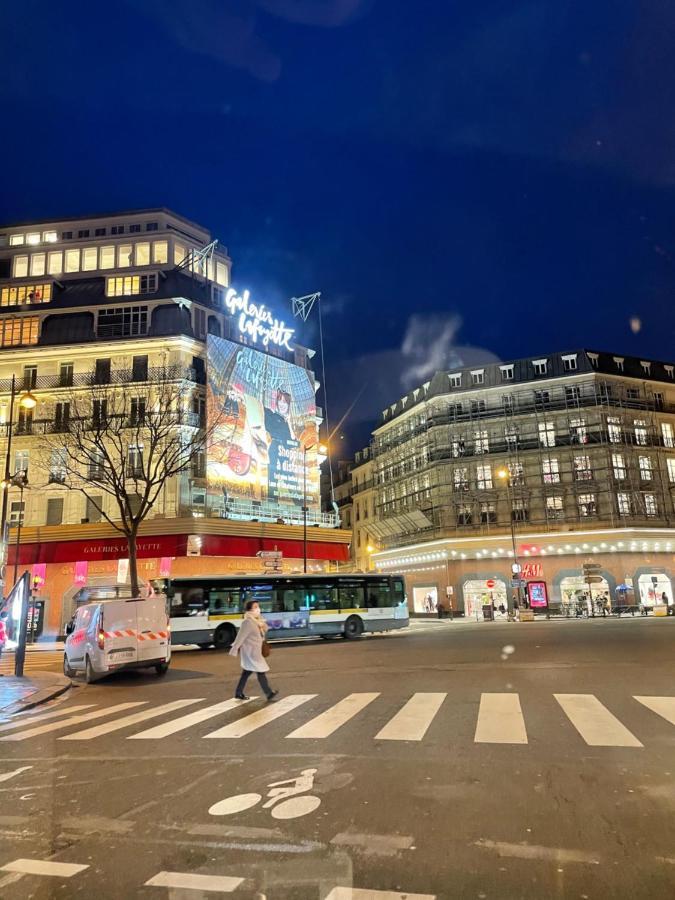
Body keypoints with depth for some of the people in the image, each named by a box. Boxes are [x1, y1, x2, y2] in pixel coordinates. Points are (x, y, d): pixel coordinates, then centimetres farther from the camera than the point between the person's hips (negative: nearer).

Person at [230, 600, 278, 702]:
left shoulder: (257, 621, 8)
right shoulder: (248, 622, -21)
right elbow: (240, 637, -19)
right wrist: (234, 650, -17)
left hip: (255, 651, 10)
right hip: (250, 651, -10)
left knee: (247, 673, 17)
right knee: (261, 672, -5)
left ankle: (238, 693, 27)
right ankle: (269, 694, 0)